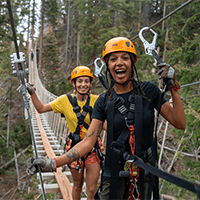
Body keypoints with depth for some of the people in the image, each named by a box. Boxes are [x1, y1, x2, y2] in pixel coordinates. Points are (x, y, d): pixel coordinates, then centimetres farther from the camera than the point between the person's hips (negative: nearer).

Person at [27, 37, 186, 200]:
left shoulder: (148, 91, -6)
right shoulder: (104, 101, -5)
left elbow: (180, 124, -6)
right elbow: (88, 142, -9)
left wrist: (173, 88, -17)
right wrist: (53, 163, -18)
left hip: (144, 174, 0)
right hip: (115, 174, 0)